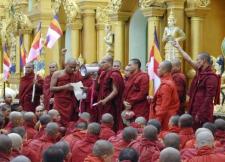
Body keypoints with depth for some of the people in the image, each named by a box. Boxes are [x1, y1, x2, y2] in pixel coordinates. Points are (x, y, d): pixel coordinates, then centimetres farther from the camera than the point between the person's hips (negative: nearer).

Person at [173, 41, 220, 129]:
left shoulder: (211, 77, -15)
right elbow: (189, 60, 22)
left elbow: (209, 98, -19)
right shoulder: (200, 72, 10)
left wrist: (200, 114, -20)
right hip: (194, 110, 8)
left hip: (203, 114, -8)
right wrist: (179, 48, 31)